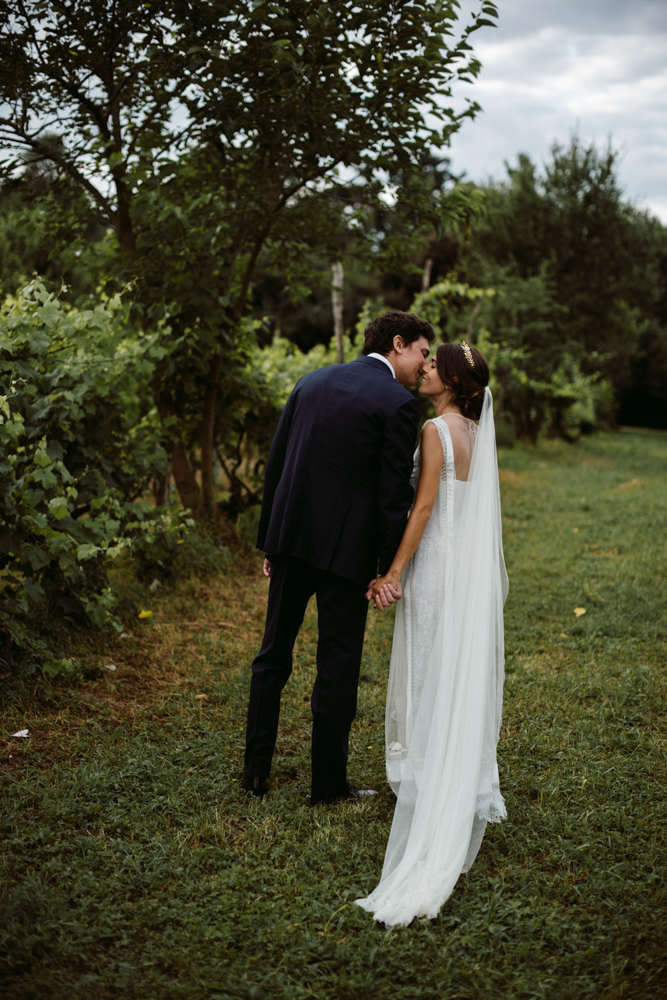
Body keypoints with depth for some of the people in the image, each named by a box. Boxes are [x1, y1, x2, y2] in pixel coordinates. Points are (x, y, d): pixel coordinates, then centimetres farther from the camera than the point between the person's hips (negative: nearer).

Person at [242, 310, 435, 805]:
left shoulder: (313, 381, 9)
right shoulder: (399, 404, -8)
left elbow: (276, 463, 10)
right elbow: (395, 494, -11)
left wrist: (269, 541, 15)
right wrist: (387, 568, -4)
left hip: (292, 538, 5)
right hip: (346, 548, -5)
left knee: (274, 653, 17)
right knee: (338, 663, 7)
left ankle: (257, 768, 24)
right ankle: (329, 780, 17)